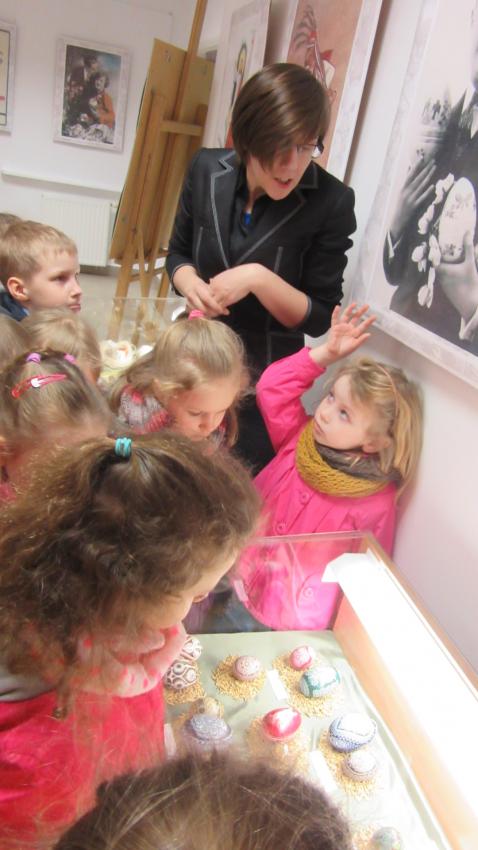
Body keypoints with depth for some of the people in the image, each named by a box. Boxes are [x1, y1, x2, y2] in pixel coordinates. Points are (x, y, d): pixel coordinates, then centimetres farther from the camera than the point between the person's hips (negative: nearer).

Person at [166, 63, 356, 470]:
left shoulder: (332, 202, -16)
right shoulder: (208, 170, -5)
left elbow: (319, 317, -12)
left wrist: (258, 278, -26)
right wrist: (191, 283, -14)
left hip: (265, 376, -3)